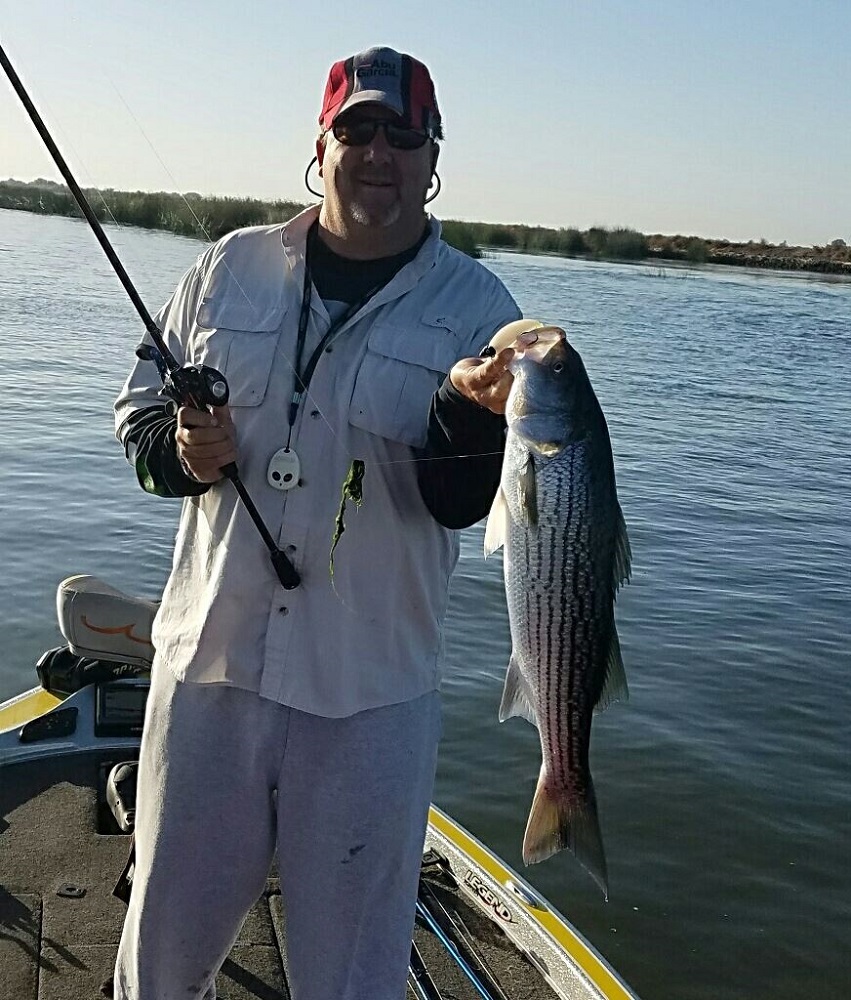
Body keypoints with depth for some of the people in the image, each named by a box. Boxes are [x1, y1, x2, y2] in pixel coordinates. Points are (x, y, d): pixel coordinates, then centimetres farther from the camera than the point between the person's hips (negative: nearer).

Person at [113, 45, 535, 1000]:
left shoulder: (474, 306, -3)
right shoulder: (231, 267, 5)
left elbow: (461, 500, -10)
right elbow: (137, 413, 11)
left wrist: (471, 408, -30)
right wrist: (180, 449, -10)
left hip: (371, 693, -2)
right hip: (210, 656, 2)